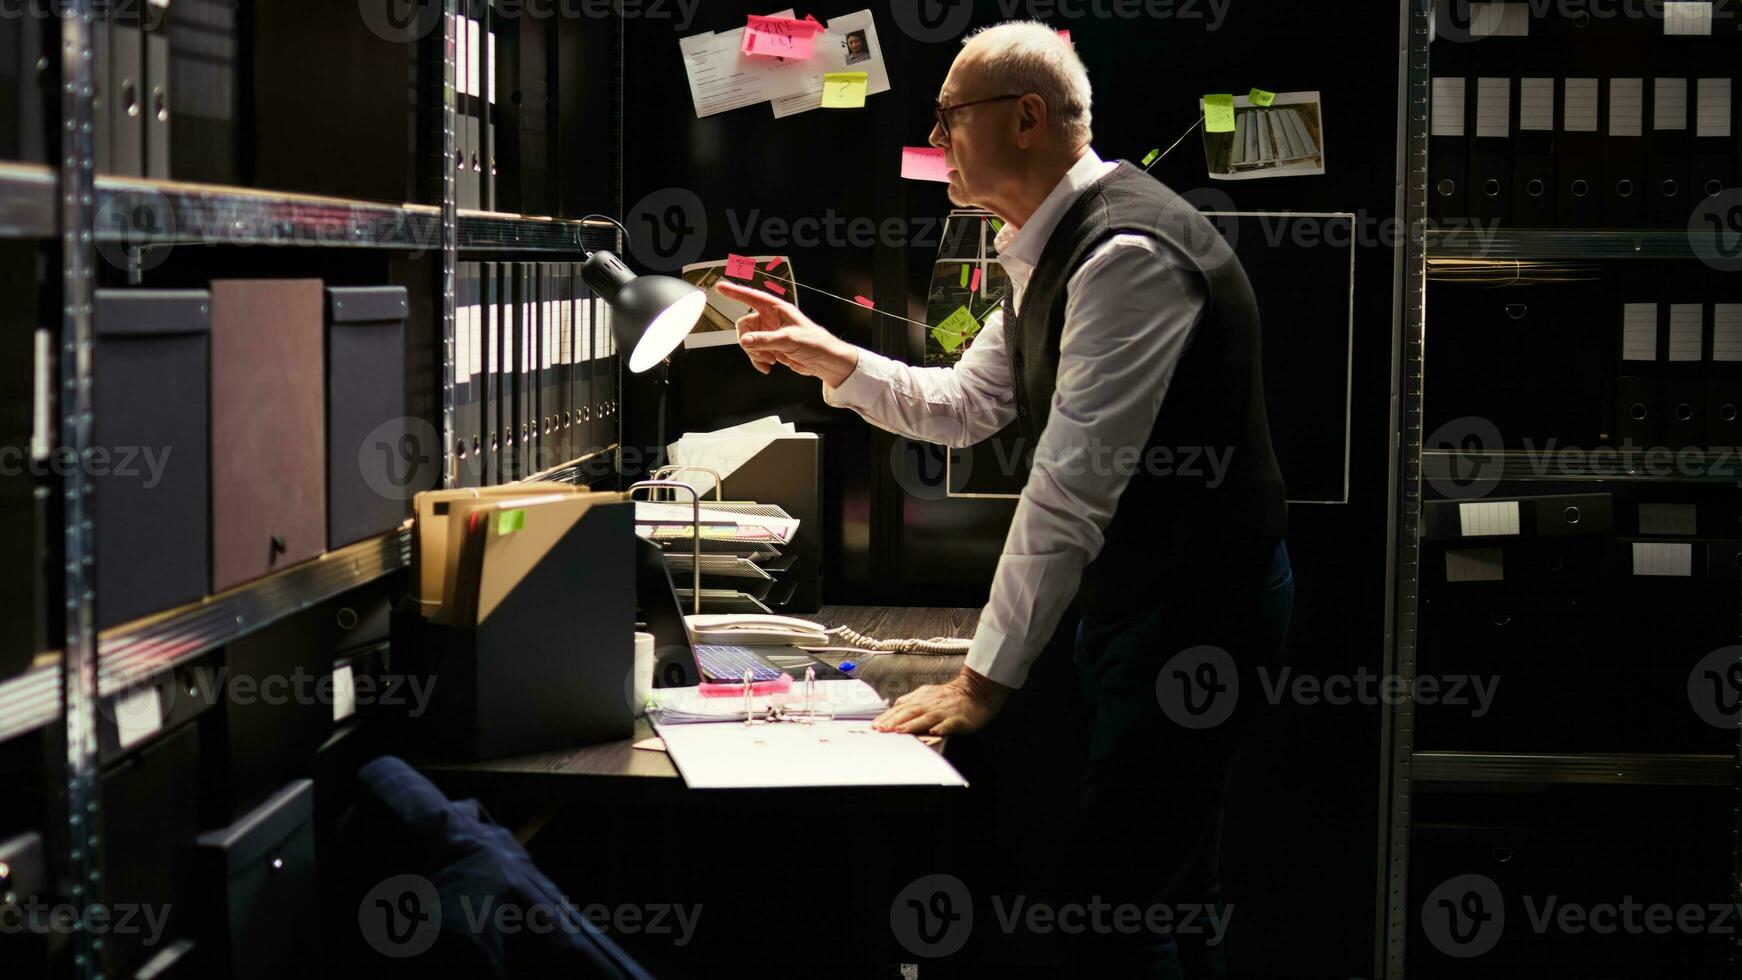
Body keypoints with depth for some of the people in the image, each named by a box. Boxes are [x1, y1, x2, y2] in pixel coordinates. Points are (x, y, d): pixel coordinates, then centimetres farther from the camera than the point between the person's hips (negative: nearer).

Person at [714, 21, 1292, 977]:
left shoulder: (1127, 251, -23)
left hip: (1194, 604, -10)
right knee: (1170, 893, 18)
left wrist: (985, 677, -25)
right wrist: (827, 358, 6)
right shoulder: (1052, 252, 10)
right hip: (1131, 597, 10)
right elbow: (965, 405, 19)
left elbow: (1073, 482, -27)